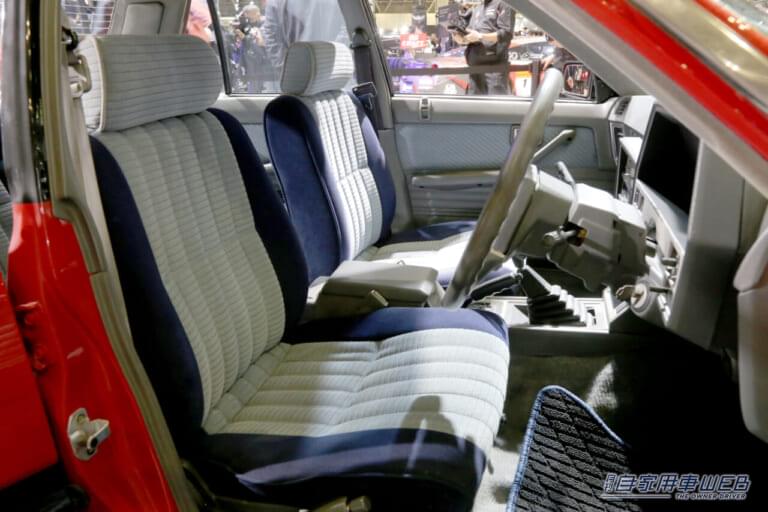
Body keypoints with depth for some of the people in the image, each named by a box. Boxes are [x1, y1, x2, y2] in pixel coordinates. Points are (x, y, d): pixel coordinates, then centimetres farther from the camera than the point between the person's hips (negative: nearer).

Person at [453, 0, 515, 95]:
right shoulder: (475, 8, 23)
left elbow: (506, 33, -8)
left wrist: (480, 37, -14)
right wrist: (460, 38, -2)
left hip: (495, 65, -7)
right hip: (475, 65, 7)